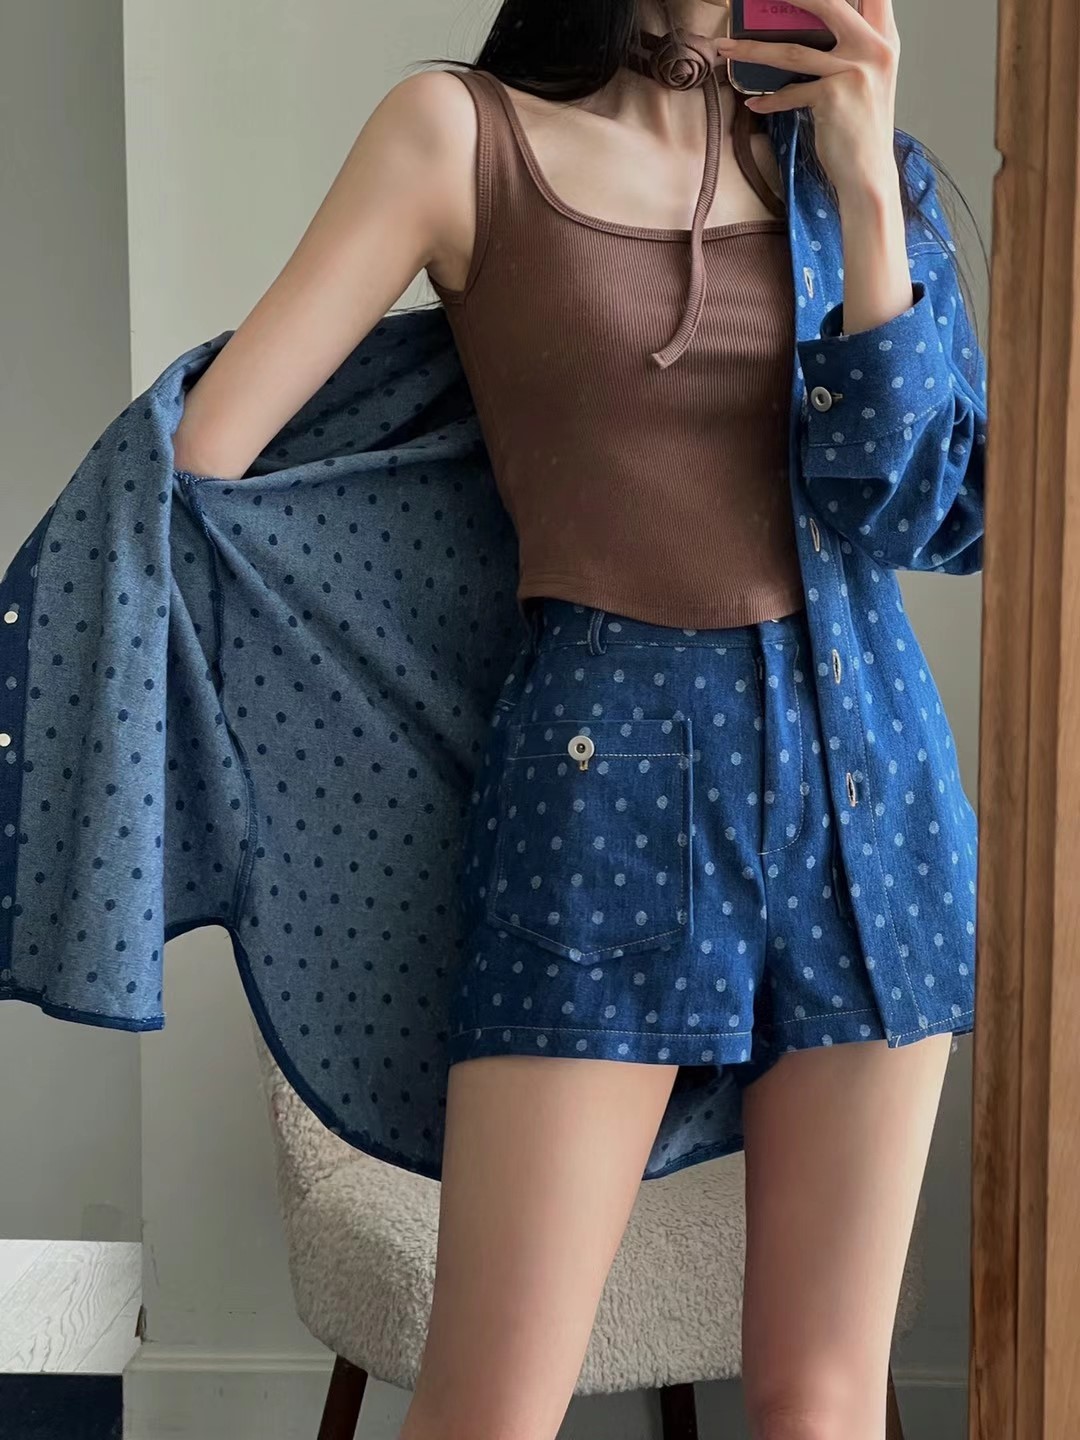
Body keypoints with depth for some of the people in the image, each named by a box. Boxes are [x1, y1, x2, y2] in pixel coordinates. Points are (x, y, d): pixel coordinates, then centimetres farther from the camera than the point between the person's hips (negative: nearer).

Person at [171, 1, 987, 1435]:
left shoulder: (803, 143, 14)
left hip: (853, 750, 4)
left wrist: (867, 190, -2)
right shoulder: (462, 129, 2)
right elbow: (206, 441, -4)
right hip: (604, 754, -4)